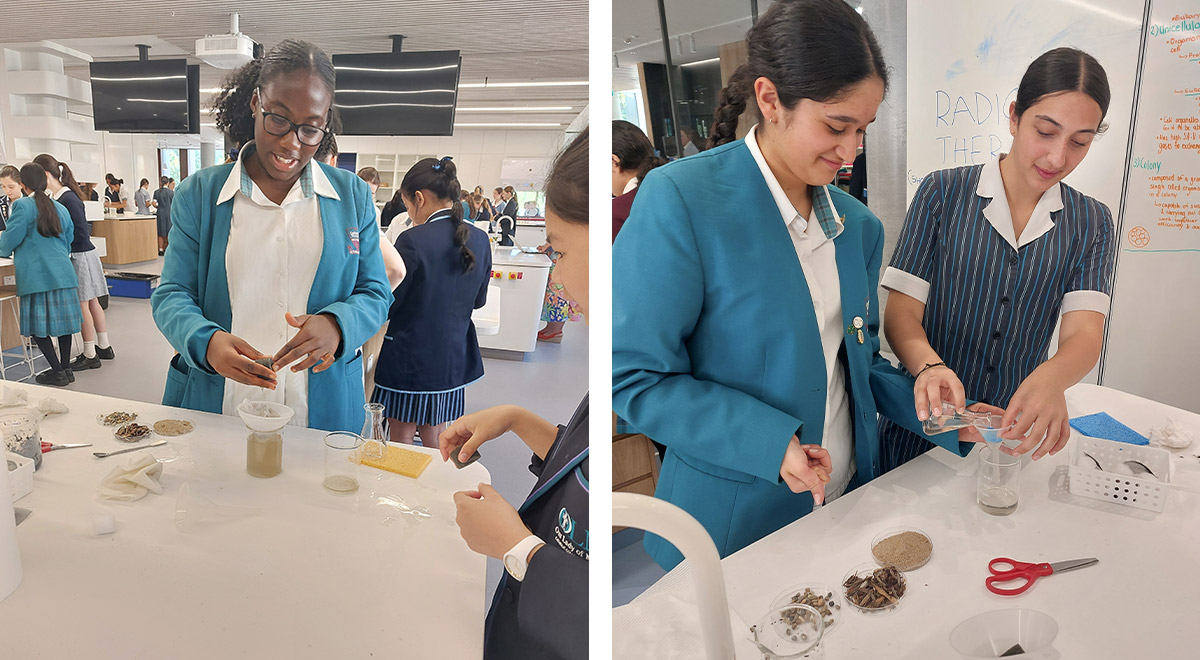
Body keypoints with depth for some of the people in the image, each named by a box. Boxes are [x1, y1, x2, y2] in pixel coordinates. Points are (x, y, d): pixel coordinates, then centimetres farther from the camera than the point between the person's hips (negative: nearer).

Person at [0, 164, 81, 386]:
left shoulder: (22, 206, -8)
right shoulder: (61, 209, 11)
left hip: (35, 275, -6)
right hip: (62, 273, 6)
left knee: (38, 325, 3)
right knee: (62, 319, 12)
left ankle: (57, 371, 4)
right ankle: (65, 368, 18)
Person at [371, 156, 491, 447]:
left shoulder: (413, 240, -19)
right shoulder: (479, 240, -1)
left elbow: (388, 306, -12)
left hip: (409, 359, -6)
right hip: (452, 358, 6)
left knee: (402, 440, 11)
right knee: (434, 439, 19)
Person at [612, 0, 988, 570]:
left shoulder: (858, 225, 3)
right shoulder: (680, 200, -19)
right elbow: (634, 378, -19)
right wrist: (769, 442, -26)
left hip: (845, 502, 6)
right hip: (731, 521, -6)